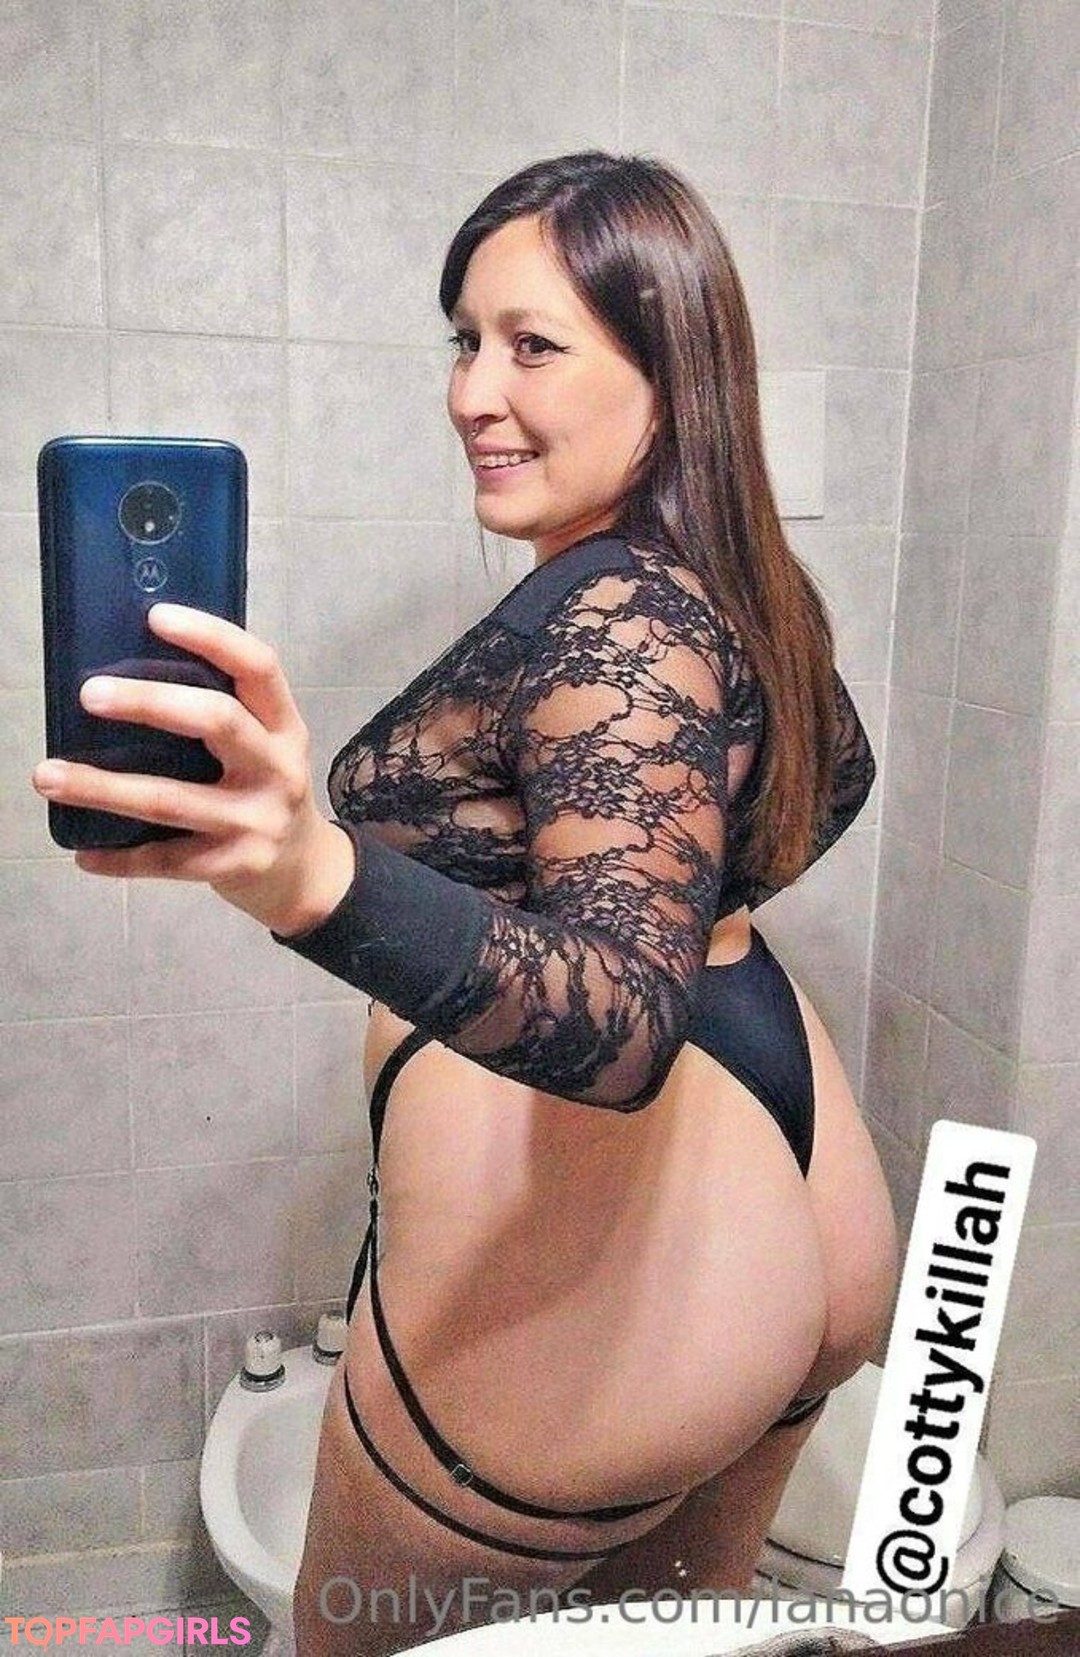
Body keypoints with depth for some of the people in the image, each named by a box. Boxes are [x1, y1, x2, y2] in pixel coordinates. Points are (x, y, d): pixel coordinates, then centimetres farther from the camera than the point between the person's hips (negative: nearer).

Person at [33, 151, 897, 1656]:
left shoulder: (618, 620, -24)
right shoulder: (738, 583, 5)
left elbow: (628, 1022, -36)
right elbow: (837, 769, 24)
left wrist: (322, 879, -50)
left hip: (600, 1291, -9)